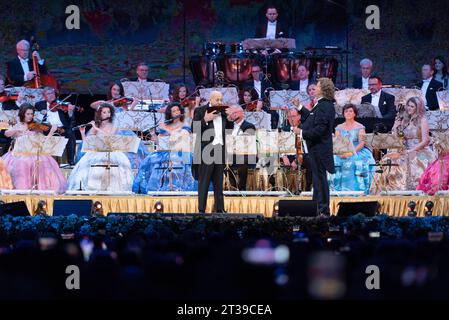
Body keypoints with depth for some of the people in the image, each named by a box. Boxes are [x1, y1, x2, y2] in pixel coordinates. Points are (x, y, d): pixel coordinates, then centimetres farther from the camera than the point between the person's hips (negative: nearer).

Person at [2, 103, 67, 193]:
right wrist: (17, 130, -19)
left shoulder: (36, 127, 10)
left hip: (34, 153, 0)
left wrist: (52, 132, -11)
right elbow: (6, 134, -4)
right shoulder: (18, 126, 12)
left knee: (44, 162, -32)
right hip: (19, 153, 0)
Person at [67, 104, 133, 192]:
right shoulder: (95, 127, 9)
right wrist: (82, 133, -9)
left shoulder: (113, 127, 8)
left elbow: (110, 137, -12)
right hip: (96, 153, 1)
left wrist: (97, 128, -13)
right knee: (85, 164, -24)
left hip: (110, 154, -1)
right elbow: (86, 143, 6)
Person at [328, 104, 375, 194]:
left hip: (357, 152, -2)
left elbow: (361, 143, -5)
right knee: (335, 162, -27)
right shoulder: (339, 128, 14)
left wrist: (352, 152, -22)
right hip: (341, 154, 2)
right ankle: (340, 191, -26)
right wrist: (340, 152, -16)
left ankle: (358, 189, -31)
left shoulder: (360, 127, 6)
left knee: (358, 163, -34)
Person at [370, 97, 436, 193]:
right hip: (406, 151, 5)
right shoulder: (404, 120, 17)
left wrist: (410, 151, -13)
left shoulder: (422, 121, 1)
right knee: (387, 161, -18)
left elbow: (425, 141, -7)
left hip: (420, 152, -5)